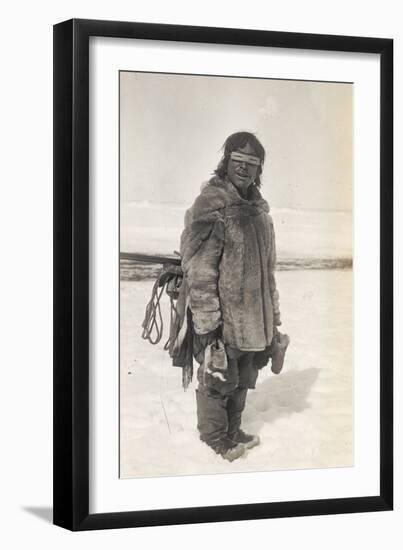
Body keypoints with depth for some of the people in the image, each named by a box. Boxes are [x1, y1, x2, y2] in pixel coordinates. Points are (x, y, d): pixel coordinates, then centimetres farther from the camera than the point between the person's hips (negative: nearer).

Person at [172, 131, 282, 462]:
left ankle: (233, 431, 36)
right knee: (219, 379, 6)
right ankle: (215, 438, 26)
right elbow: (200, 274, -18)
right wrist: (207, 329, -20)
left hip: (253, 319, 7)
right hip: (221, 319, -7)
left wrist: (273, 315, 19)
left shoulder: (259, 209, 10)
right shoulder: (211, 208, -15)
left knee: (243, 379, 18)